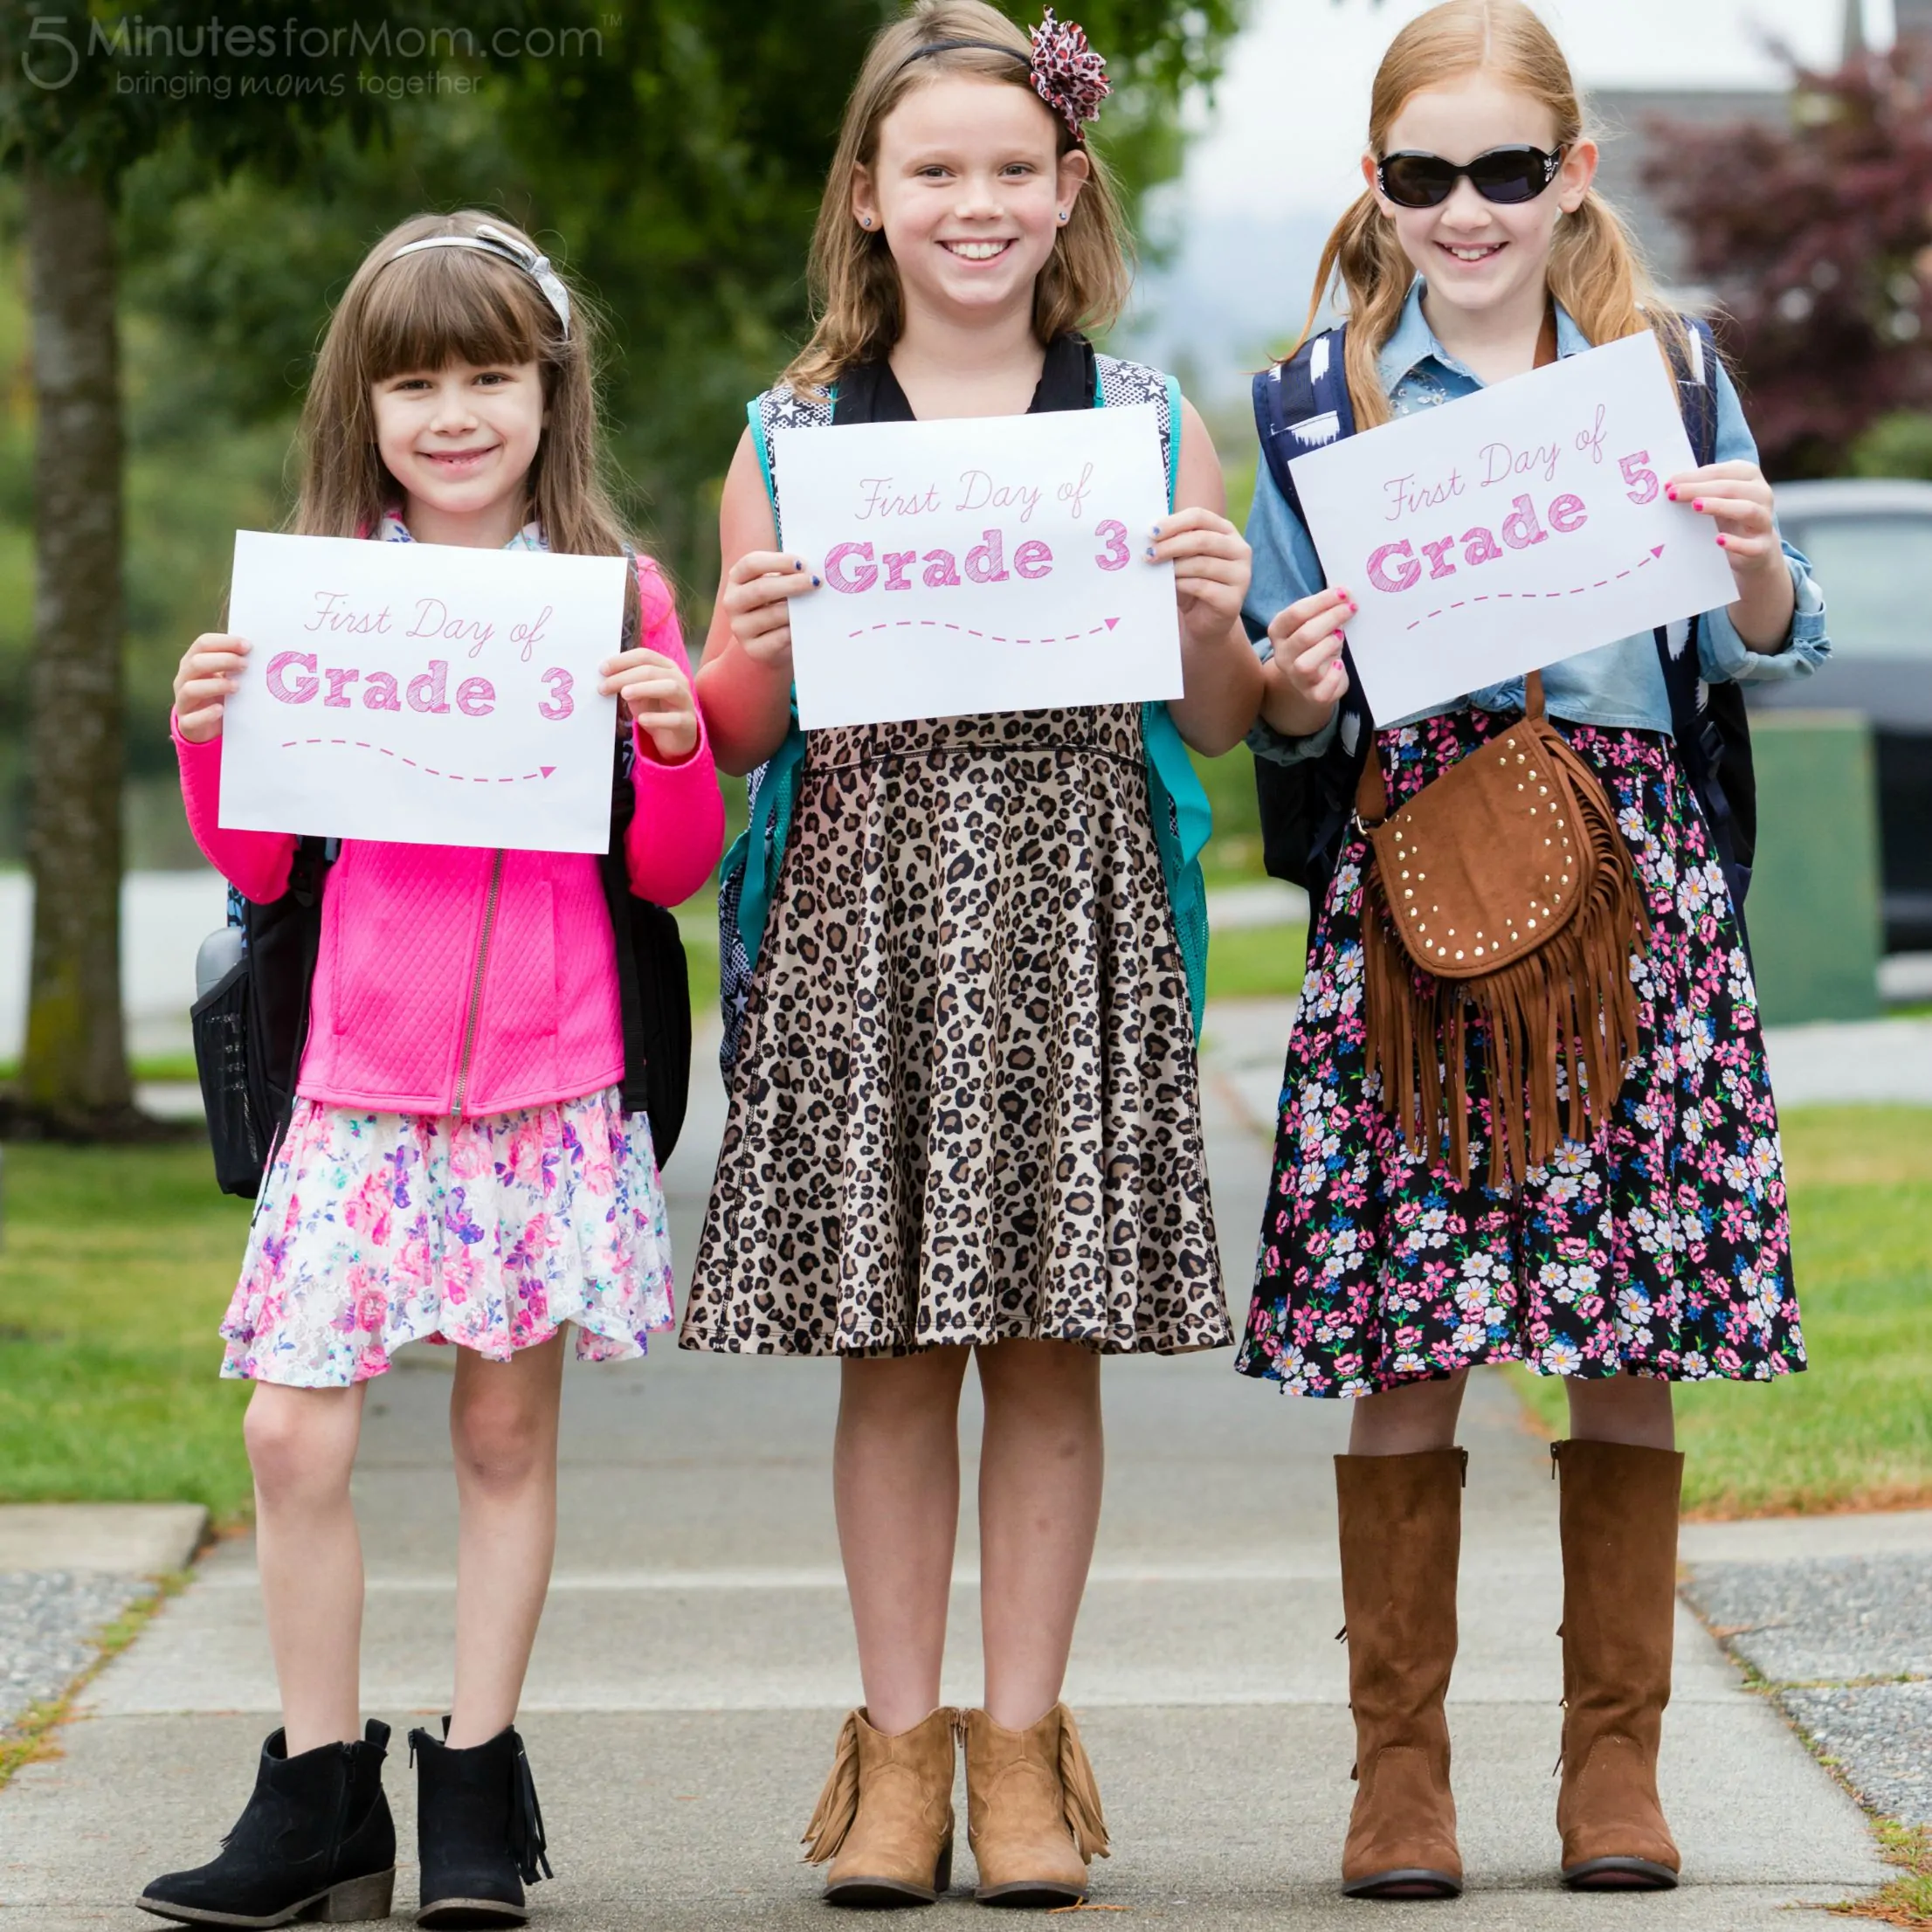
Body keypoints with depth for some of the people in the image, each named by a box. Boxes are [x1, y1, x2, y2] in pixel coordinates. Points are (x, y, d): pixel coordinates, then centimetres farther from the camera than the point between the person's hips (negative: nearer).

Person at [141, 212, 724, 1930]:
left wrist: (676, 744, -14)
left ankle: (478, 1784, 16)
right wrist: (206, 738, -7)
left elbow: (673, 870, 5)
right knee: (294, 1430, -5)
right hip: (358, 1075, 1)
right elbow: (258, 866, 10)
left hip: (549, 1078, -1)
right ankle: (322, 1794, 6)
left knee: (509, 1424, 5)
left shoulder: (613, 597, 4)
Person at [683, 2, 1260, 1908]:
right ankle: (897, 1744, 11)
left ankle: (1021, 1742, 11)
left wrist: (1215, 618, -10)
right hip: (861, 910, 0)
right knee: (888, 1350, 1)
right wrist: (758, 642, -11)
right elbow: (731, 737, 10)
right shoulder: (789, 439, 7)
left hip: (1073, 909, 0)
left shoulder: (1153, 426, 7)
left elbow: (1218, 727, 10)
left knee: (1052, 1348, 1)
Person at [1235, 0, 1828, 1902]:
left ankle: (1615, 1756, 11)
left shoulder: (1665, 377, 11)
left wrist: (1756, 566, -10)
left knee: (1630, 1348, 1)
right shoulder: (1327, 402, 9)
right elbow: (1280, 716, 11)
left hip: (1631, 868, 1)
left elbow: (1760, 655, 10)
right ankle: (1397, 1762, 6)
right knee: (1401, 1345, -4)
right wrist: (1295, 690, -11)